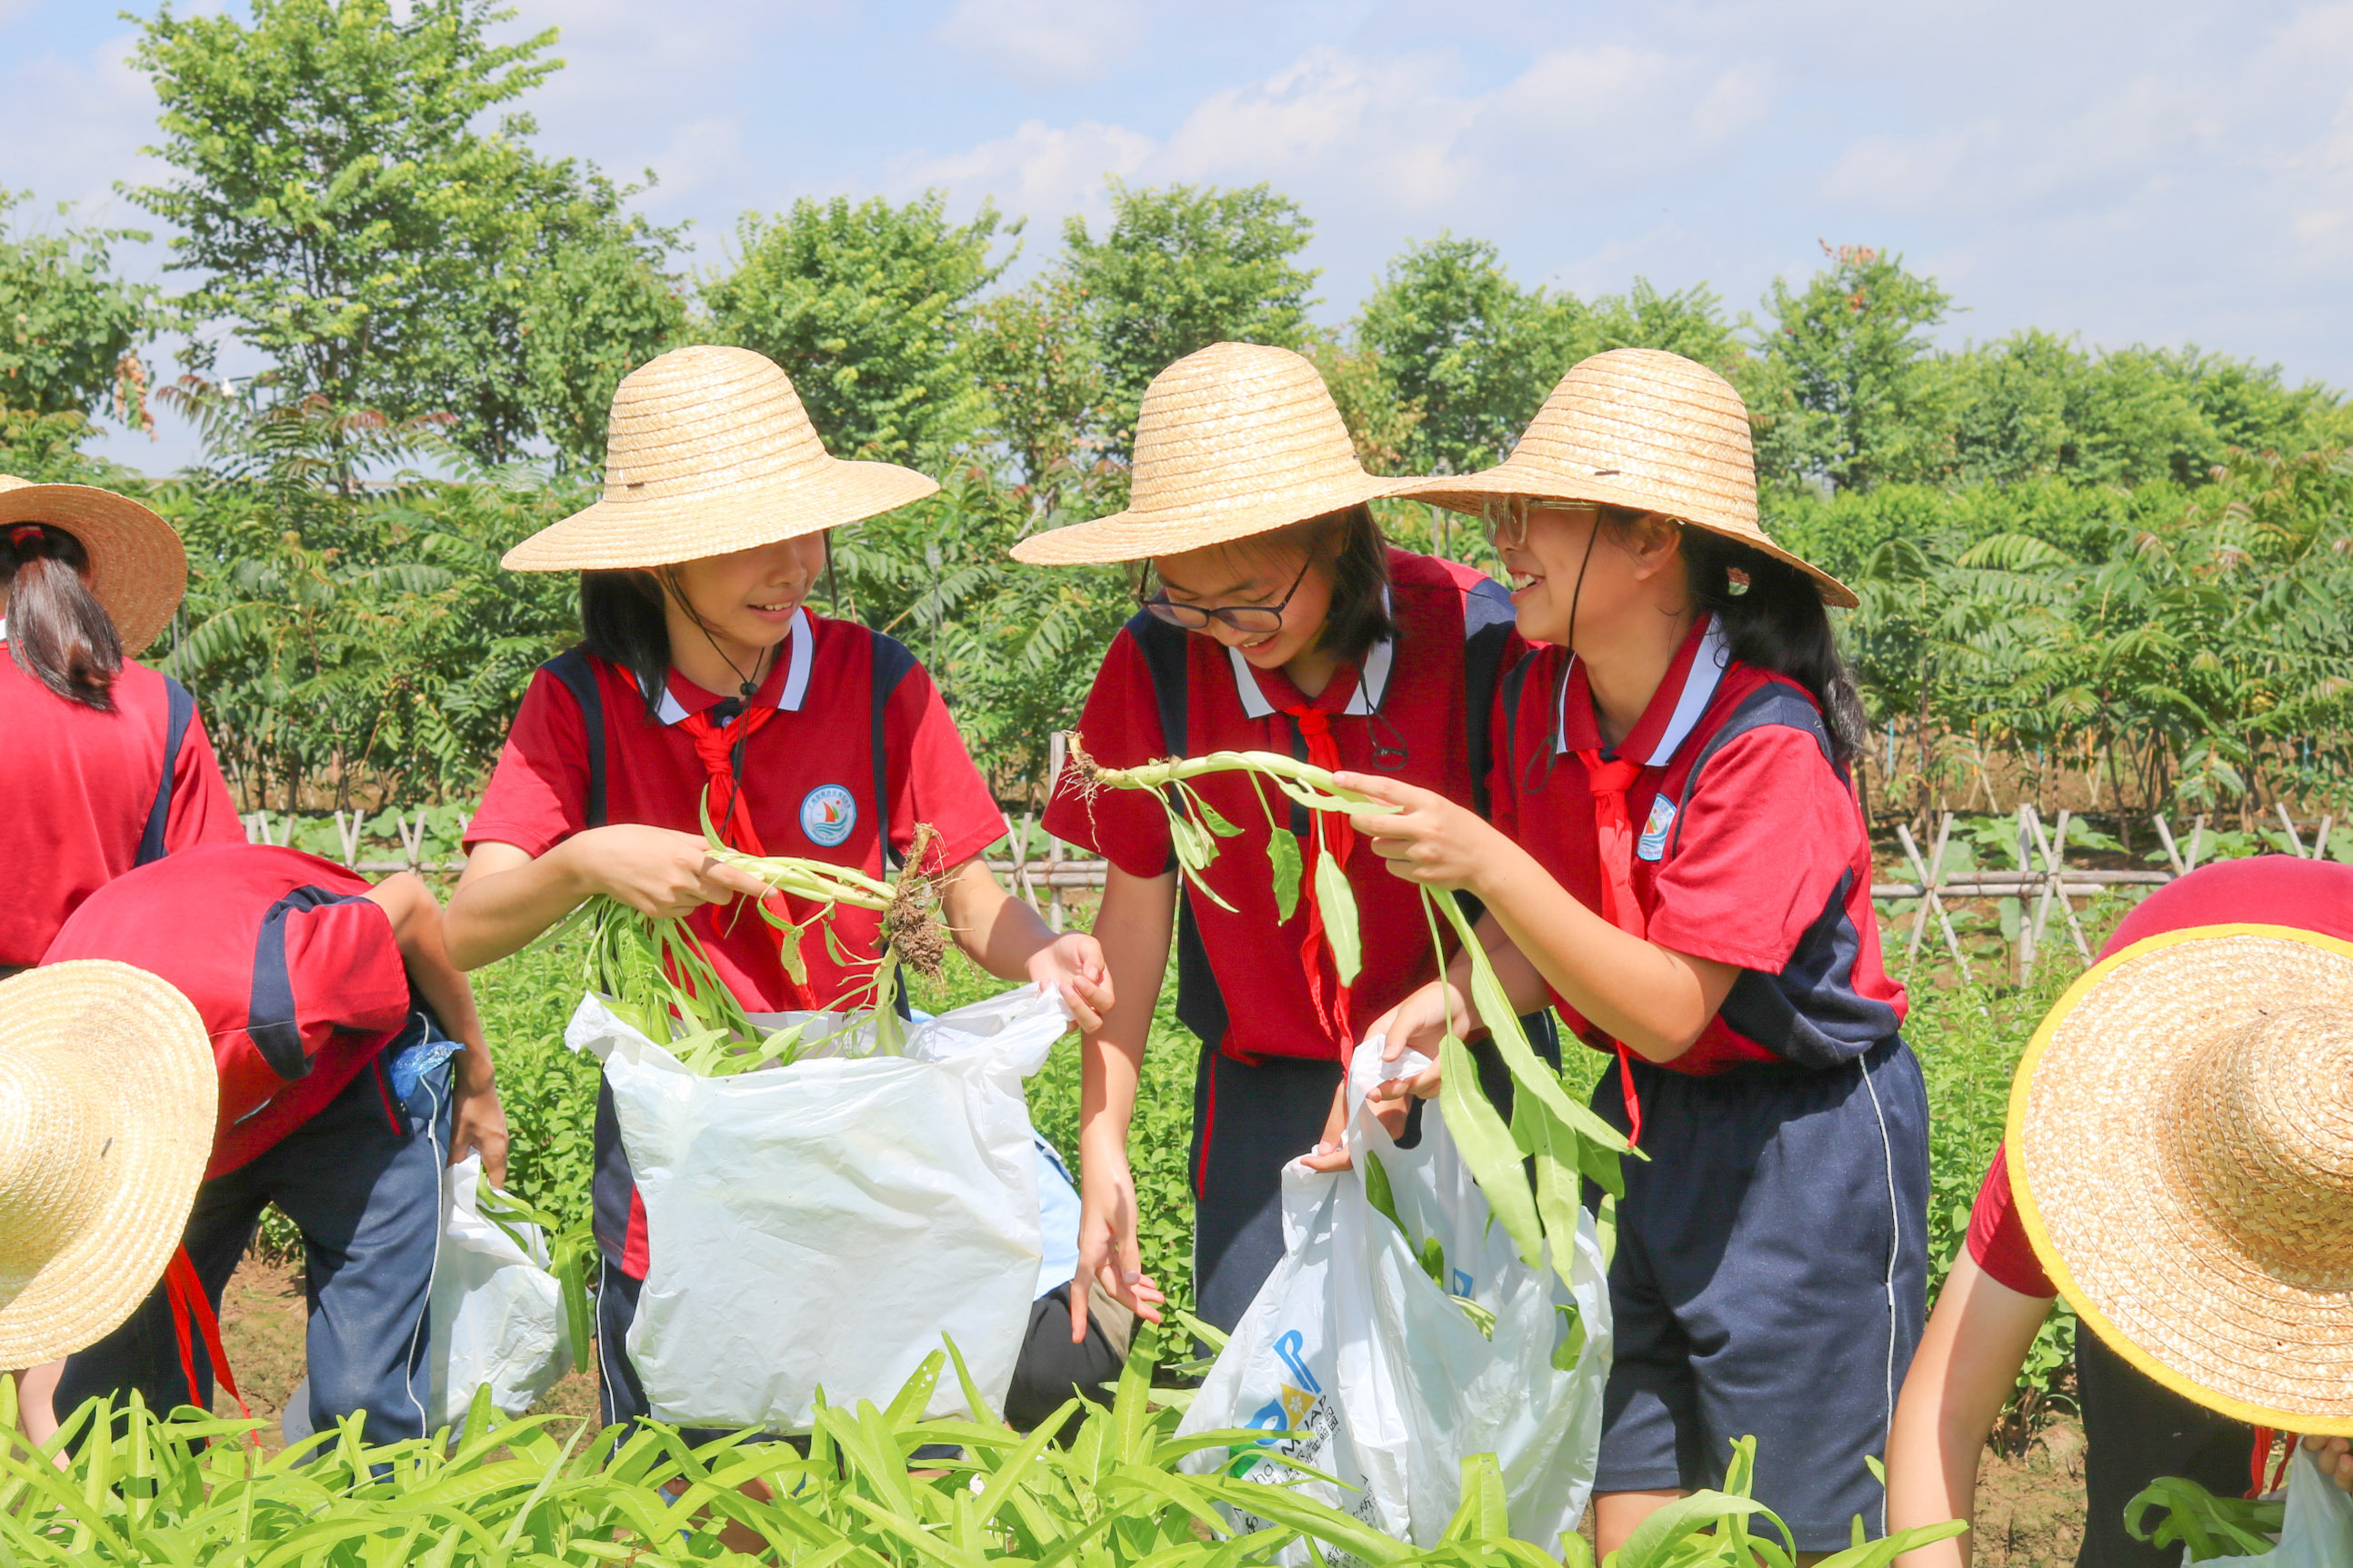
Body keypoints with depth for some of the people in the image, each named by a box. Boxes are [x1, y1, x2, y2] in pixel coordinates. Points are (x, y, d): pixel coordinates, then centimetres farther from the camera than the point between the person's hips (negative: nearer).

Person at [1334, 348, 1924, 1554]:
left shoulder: (1765, 744, -23)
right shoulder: (1539, 698, -3)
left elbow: (1669, 1008, -26)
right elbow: (1544, 930, 3)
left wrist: (1484, 861, -34)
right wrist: (1454, 999, -18)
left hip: (1799, 1149, -6)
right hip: (1645, 1131, 6)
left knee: (1797, 1532, 5)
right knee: (1631, 1527, 10)